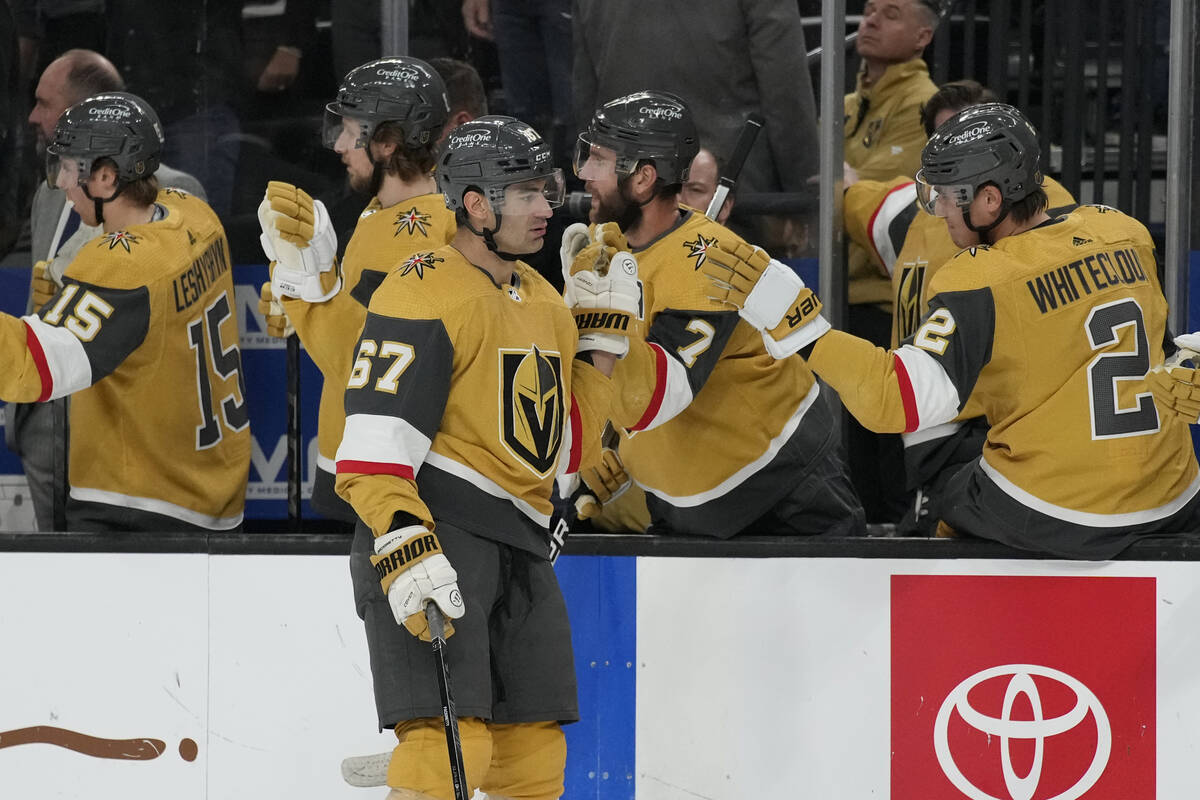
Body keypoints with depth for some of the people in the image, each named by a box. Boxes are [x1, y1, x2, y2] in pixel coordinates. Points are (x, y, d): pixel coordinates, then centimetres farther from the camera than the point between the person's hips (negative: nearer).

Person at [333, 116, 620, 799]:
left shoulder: (544, 301, 19)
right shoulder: (424, 292, -10)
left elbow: (565, 447, 23)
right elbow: (375, 440, -17)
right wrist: (404, 549, -28)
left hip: (521, 545, 9)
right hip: (431, 534, -9)